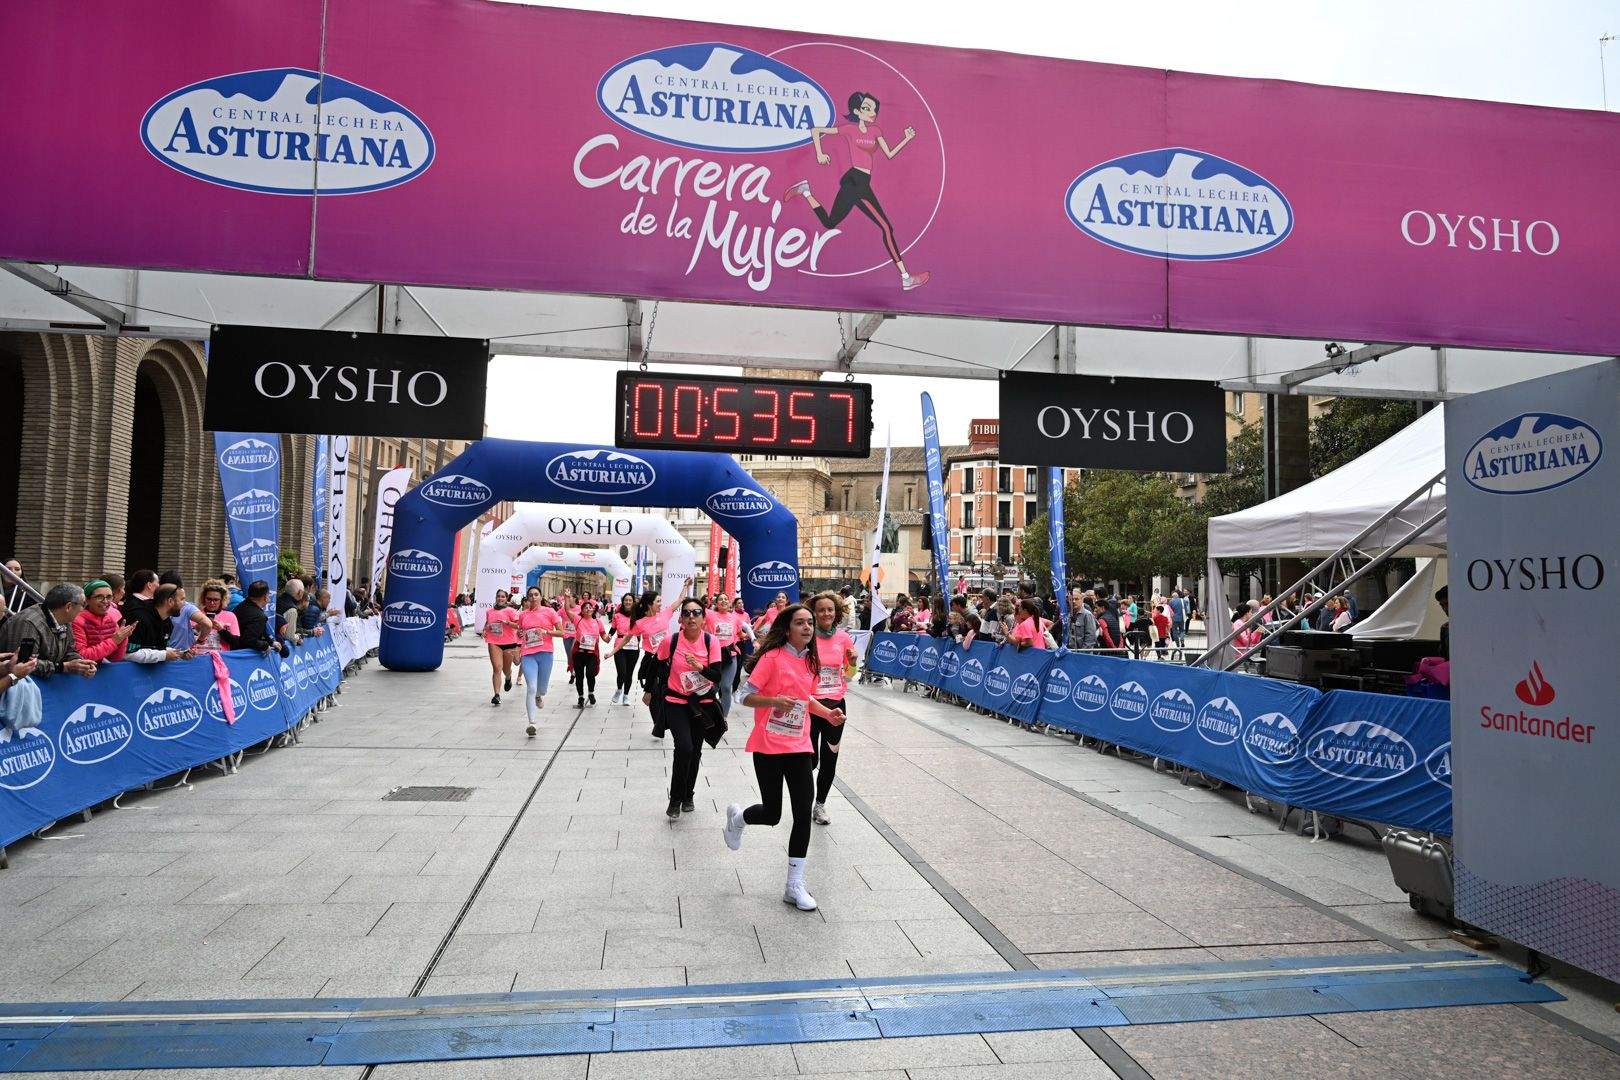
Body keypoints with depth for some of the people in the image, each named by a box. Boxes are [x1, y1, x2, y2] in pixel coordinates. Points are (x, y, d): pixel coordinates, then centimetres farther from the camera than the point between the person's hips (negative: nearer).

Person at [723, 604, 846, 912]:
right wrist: (775, 701, -31)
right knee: (772, 814, 4)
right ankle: (737, 816, 40)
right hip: (769, 747, -5)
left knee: (803, 814, -2)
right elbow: (746, 696, -13)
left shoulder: (809, 661, 8)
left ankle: (795, 886, 9)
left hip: (799, 747, 5)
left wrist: (828, 714, 6)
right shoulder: (772, 658, -13)